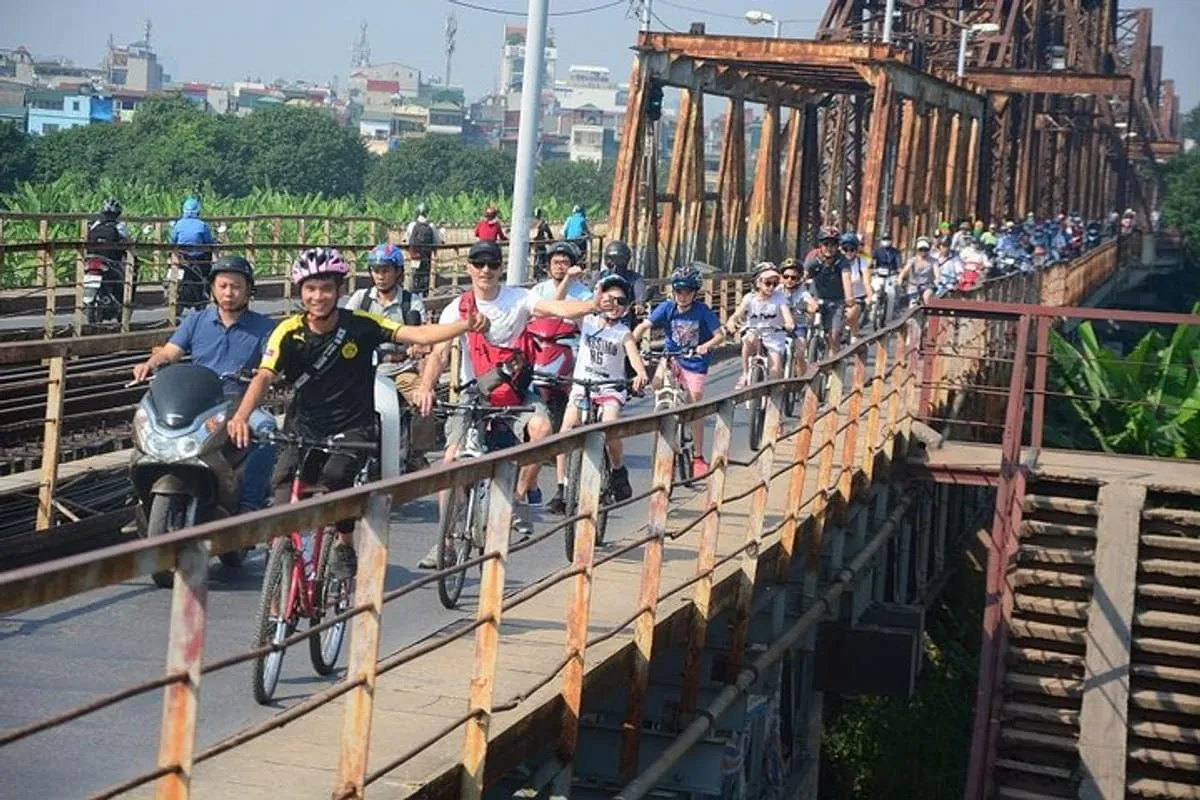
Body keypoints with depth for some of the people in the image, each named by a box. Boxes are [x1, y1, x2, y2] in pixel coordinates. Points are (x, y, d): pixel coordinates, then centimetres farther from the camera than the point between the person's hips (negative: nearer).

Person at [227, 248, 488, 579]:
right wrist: (241, 416, -37)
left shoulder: (359, 325, -8)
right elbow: (264, 377, -18)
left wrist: (466, 325, -30)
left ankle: (345, 544, -3)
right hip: (304, 428, 2)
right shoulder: (290, 332, -7)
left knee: (336, 475, -29)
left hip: (353, 428, -2)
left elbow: (418, 335, -14)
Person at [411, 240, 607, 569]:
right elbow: (439, 353, -15)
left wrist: (593, 305, -43)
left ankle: (520, 496, -10)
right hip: (473, 393, 0)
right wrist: (426, 387, -34)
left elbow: (558, 308, -22)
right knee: (452, 460, -15)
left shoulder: (518, 299, -5)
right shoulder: (458, 309, -4)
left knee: (541, 426, -31)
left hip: (515, 391, 0)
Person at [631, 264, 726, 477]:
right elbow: (643, 326, -16)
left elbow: (720, 335, -19)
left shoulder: (702, 311, -17)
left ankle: (698, 457, 8)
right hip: (672, 355, 3)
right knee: (657, 383, -27)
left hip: (695, 361, -2)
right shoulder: (667, 308, -12)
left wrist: (705, 346, -38)